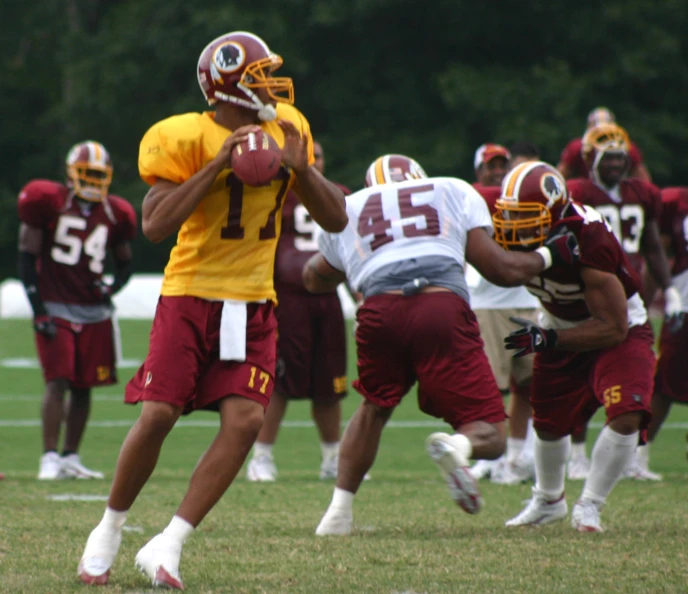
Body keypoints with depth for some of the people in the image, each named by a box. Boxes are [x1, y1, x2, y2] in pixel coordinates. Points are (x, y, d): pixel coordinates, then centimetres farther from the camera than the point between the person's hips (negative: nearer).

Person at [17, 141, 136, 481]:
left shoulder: (114, 214, 7)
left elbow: (124, 262, 20)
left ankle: (71, 457, 15)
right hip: (55, 309, -5)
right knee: (58, 382, -12)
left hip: (94, 312, 5)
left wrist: (113, 288, -3)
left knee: (83, 387, 6)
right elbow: (27, 256, -4)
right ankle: (50, 458, -9)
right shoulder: (47, 201, -5)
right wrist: (38, 309, -10)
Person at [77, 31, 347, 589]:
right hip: (191, 294, -4)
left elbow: (336, 218, 7)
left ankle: (168, 545, -9)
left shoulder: (288, 130, 5)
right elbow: (155, 225, -21)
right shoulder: (188, 139, -11)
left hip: (253, 304, 4)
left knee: (245, 420, -13)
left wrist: (301, 167, -11)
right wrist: (218, 164, -24)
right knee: (158, 415, -9)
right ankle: (109, 531, 15)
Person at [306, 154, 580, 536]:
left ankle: (339, 511, 23)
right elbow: (497, 268, 17)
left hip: (380, 310, 2)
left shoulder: (346, 210, 29)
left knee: (374, 408, 31)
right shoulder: (454, 193, 25)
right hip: (443, 307, -2)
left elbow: (315, 279, 44)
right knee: (489, 436, 5)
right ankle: (456, 446, -30)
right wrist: (549, 255, 35)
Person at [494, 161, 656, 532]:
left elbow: (614, 327, -32)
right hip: (560, 326, 5)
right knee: (549, 423, 15)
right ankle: (548, 501, 41)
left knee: (627, 416, -24)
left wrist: (546, 339, -35)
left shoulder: (588, 243, -37)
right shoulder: (518, 237, -20)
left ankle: (589, 507, -8)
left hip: (618, 326, -5)